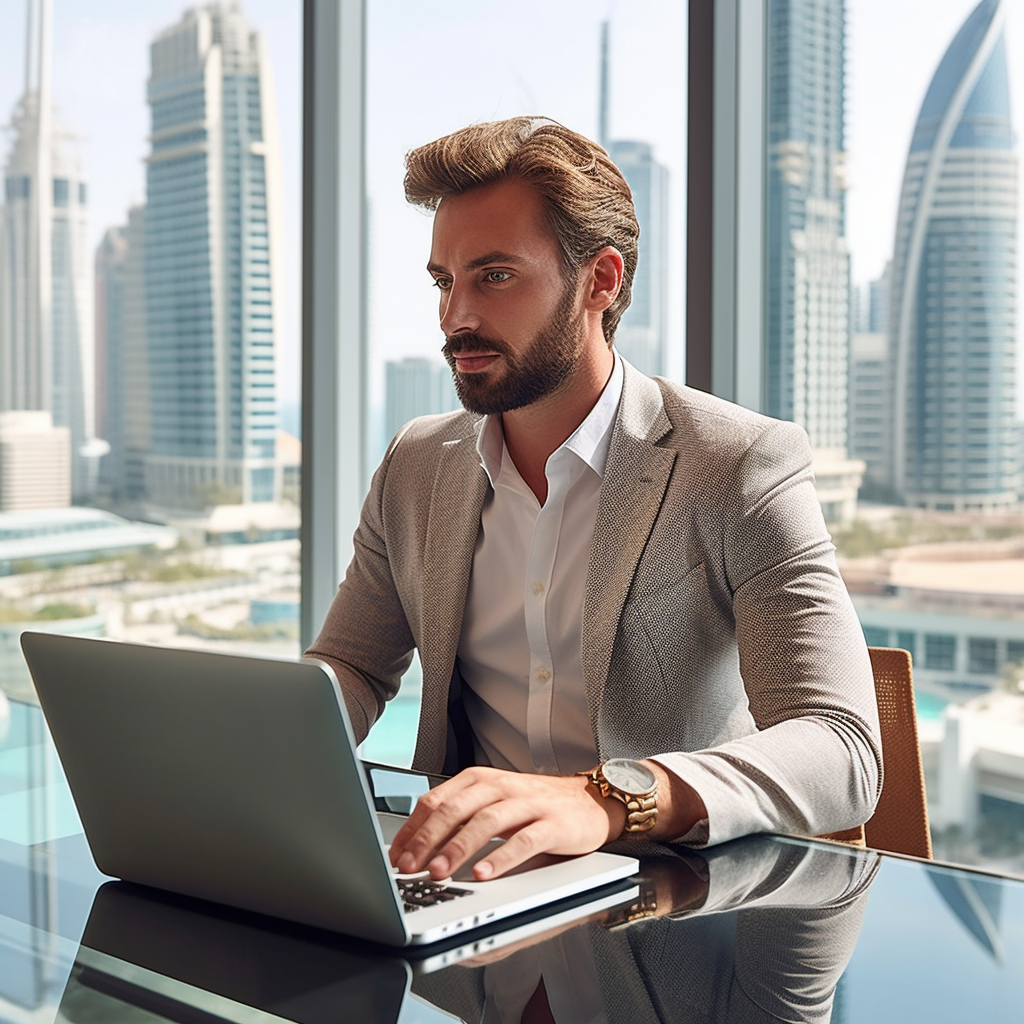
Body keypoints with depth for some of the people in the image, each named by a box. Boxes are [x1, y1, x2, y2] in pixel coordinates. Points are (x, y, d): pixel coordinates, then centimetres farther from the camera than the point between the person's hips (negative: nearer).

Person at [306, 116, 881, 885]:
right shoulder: (415, 469, 7)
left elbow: (842, 752, -21)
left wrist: (606, 799, -40)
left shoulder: (747, 468, -11)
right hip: (472, 878, 4)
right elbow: (349, 669, 14)